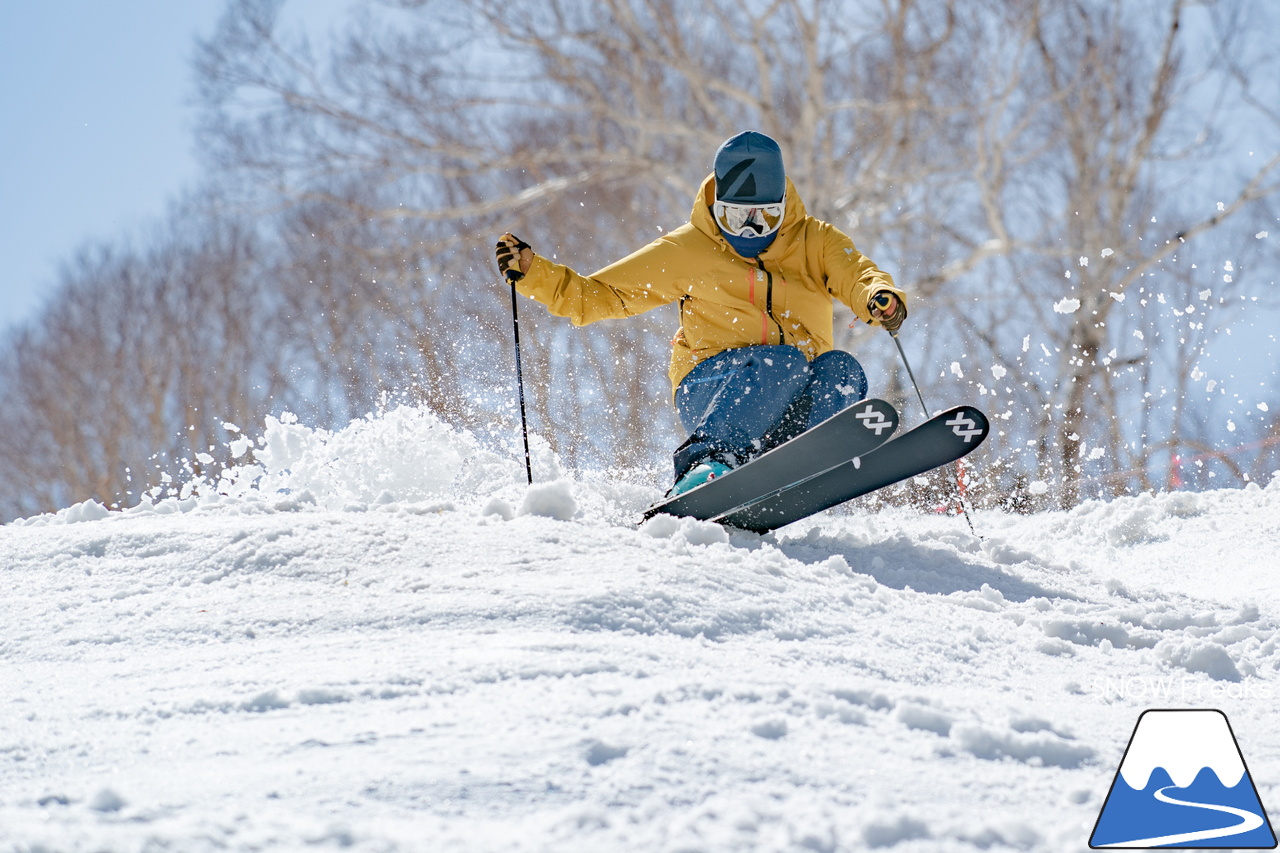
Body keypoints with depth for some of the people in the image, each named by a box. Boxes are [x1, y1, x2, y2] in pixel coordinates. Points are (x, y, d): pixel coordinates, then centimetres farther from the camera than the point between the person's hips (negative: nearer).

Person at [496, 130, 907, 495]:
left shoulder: (815, 241, 13)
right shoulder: (687, 251, 10)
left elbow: (857, 275, -7)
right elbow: (597, 296, 13)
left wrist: (881, 298, -31)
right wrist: (531, 271, 0)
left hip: (795, 407, 3)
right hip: (710, 387, -2)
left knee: (842, 370, -29)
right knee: (781, 361, -33)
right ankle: (708, 462, -48)